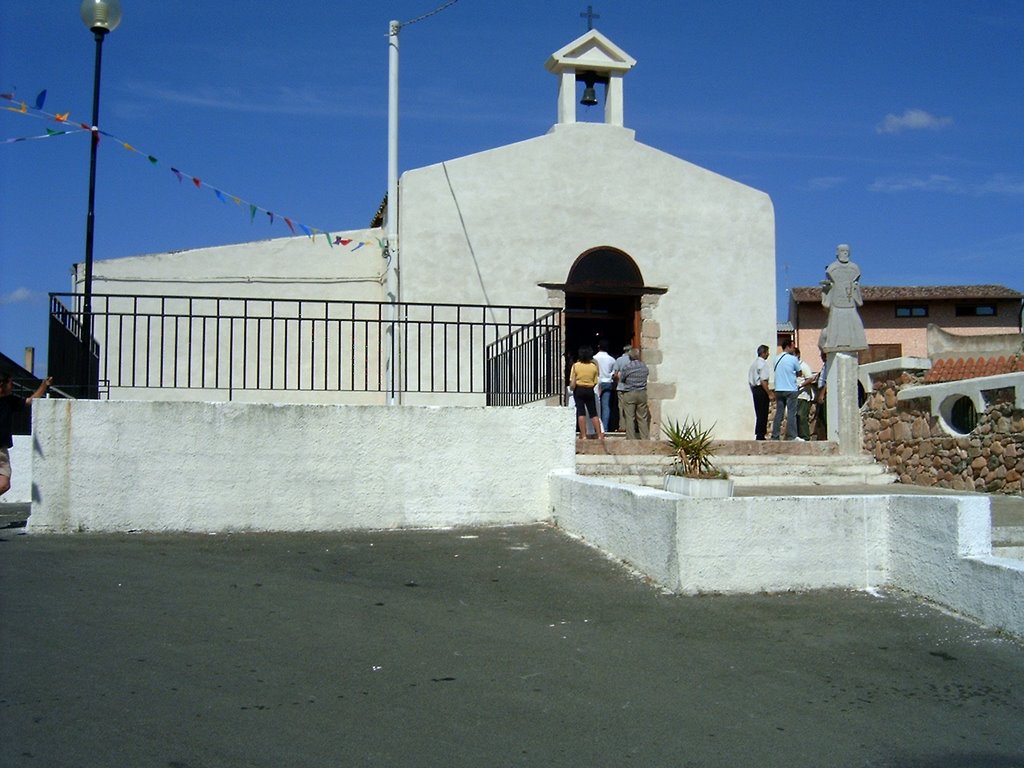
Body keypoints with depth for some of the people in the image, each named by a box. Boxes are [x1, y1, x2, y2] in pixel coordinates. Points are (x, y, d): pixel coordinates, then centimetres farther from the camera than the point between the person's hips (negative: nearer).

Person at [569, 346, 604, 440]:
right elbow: (595, 382, -2)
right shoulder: (594, 366, -3)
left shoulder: (576, 365, -8)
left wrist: (571, 388, 8)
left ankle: (583, 435, -3)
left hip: (579, 390, -1)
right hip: (590, 390, 1)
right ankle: (600, 434, 7)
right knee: (593, 413, 9)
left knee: (581, 412, 1)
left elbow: (572, 383, -10)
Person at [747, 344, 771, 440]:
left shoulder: (754, 363, 14)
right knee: (762, 415, -3)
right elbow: (763, 381, -20)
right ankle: (760, 435, -2)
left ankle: (759, 434, 18)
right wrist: (769, 394, -17)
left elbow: (749, 379, 17)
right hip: (761, 390, -9)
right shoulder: (763, 363, -14)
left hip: (754, 389, 9)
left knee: (758, 414, 14)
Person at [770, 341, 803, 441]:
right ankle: (791, 436, -7)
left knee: (779, 413, 7)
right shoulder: (793, 359, -7)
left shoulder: (777, 359, 9)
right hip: (790, 389, -5)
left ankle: (775, 436, 6)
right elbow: (799, 372, 4)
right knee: (791, 413, -3)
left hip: (778, 390, 5)